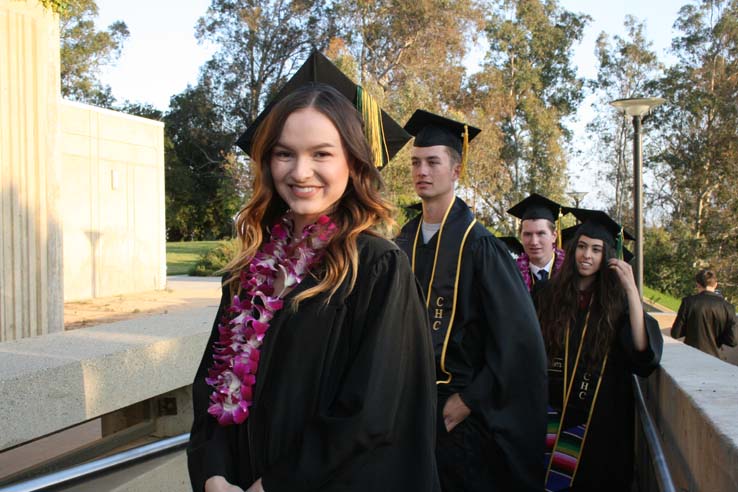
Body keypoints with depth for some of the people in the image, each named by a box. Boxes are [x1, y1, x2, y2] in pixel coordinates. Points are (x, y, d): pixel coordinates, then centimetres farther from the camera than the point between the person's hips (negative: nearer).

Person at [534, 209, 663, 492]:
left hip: (602, 417, -1)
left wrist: (631, 289, -23)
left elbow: (643, 349, -19)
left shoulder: (616, 300, -4)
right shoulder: (549, 295, -1)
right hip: (554, 413, 1)